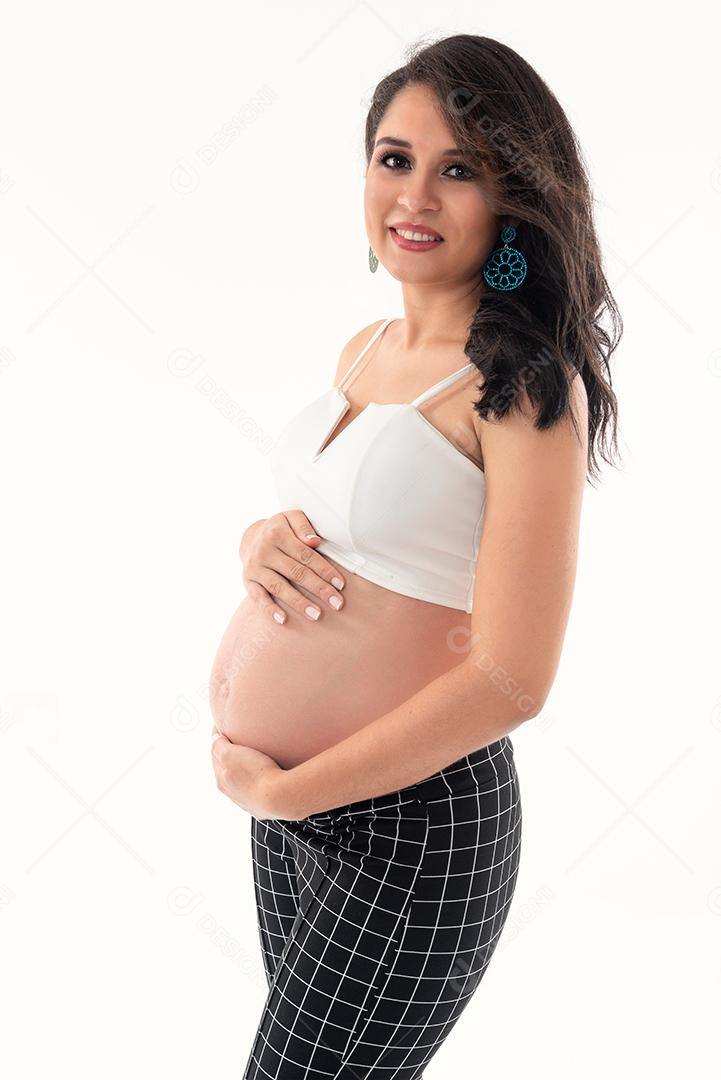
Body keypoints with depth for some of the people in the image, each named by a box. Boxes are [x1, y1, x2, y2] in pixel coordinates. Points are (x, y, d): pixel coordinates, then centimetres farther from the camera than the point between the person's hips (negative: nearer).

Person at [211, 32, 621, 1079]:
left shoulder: (527, 384, -19)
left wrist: (281, 792, -15)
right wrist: (264, 539, -6)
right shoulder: (366, 347, 4)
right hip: (289, 798, 7)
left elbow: (510, 680, -22)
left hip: (411, 821, -7)